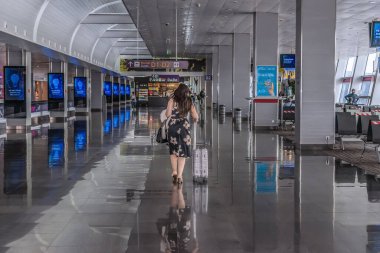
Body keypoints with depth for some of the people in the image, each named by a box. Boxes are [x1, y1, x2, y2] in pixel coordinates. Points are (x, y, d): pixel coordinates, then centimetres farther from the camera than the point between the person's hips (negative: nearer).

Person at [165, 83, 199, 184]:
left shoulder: (172, 100, -4)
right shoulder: (189, 102, 2)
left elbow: (168, 114, -10)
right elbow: (195, 117, 2)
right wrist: (195, 120, 24)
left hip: (172, 127, 0)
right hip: (184, 127, 1)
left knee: (173, 151, 15)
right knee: (182, 152, 5)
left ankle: (174, 172, 7)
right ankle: (179, 175, -1)